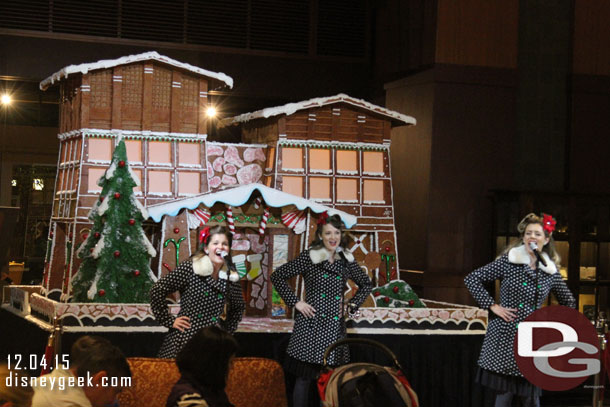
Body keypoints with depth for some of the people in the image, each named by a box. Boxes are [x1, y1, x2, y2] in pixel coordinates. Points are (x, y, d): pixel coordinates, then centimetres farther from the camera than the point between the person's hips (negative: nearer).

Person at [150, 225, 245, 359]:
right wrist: (169, 321, -6)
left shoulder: (231, 277, 8)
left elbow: (239, 307, 25)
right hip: (185, 338, -3)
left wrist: (228, 329, 14)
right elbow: (157, 290, -6)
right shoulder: (189, 268, -4)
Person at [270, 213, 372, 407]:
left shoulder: (346, 261, 10)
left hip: (335, 327, 4)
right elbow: (277, 276, 0)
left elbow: (366, 284, 24)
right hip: (311, 326, -4)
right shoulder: (308, 257, -2)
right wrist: (295, 302, -5)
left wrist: (352, 305, 12)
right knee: (304, 377, -3)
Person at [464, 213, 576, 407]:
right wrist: (492, 306, -7)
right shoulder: (508, 261, -3)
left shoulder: (551, 271, 6)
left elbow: (568, 302, 22)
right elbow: (472, 279, -3)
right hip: (505, 337, -3)